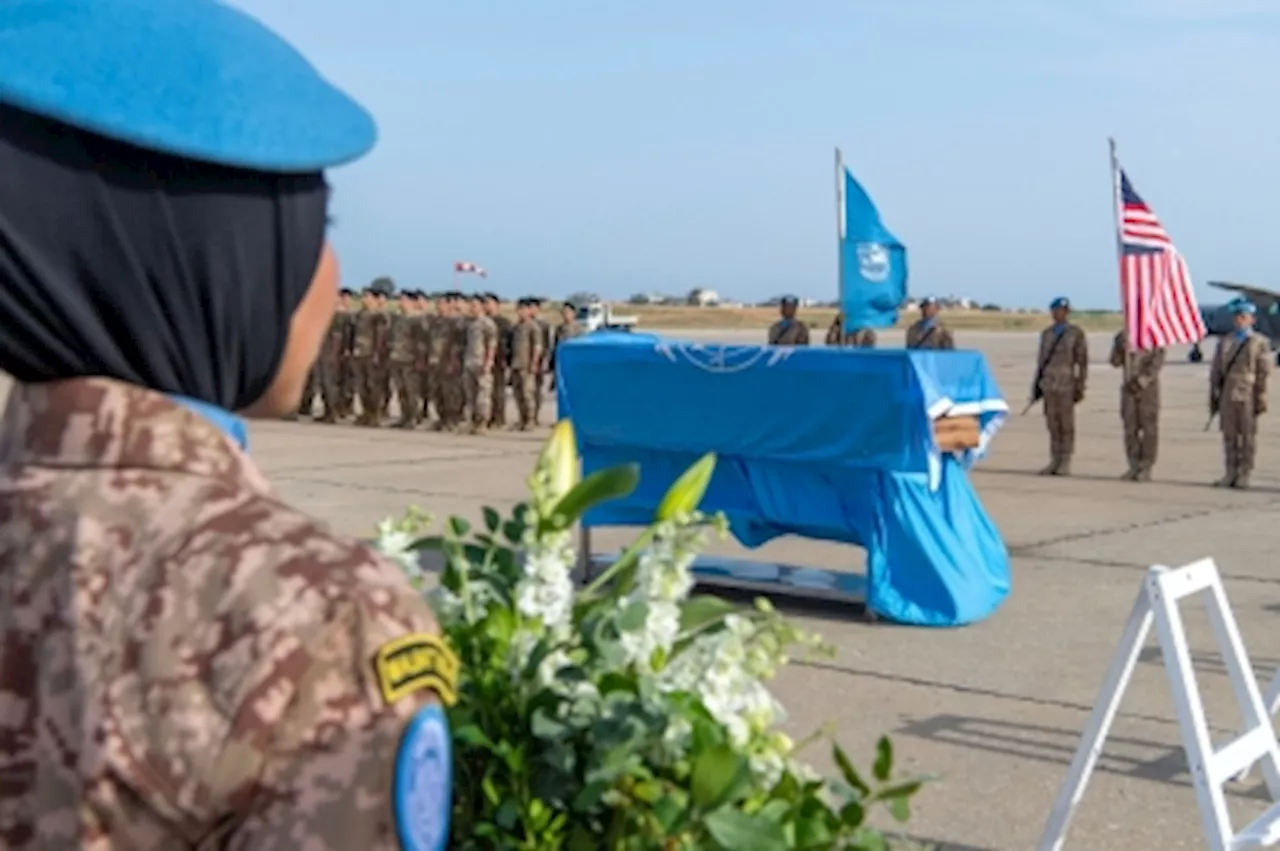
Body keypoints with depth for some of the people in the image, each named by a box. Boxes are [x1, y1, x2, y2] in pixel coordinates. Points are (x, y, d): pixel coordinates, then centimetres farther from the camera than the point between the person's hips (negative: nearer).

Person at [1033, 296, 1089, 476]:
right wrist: (1036, 384, 9)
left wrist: (1080, 388, -11)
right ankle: (1054, 462, 10)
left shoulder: (1077, 333, -5)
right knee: (1052, 422, 5)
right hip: (1049, 383, 5)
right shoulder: (1046, 333, 11)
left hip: (1067, 384, -5)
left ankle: (1065, 464, 3)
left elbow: (1082, 362, -6)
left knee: (1066, 423, -2)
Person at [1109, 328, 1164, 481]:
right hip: (1128, 387, 4)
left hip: (1148, 387, -4)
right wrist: (1119, 347, -12)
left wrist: (1141, 381, -19)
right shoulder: (1123, 336, 9)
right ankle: (1134, 466, 10)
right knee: (1130, 428, 4)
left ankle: (1146, 467, 1)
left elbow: (1157, 361, -10)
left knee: (1149, 428, -3)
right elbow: (1115, 362, 7)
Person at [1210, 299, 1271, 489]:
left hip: (1247, 396, -3)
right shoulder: (1224, 343, 13)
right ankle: (1230, 474, 11)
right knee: (1229, 435, 5)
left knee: (1248, 436, 0)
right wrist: (1213, 396, 7)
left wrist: (1261, 398, -9)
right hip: (1227, 395, 3)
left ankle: (1244, 475, 4)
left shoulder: (1259, 343, 3)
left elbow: (1264, 373, -2)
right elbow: (1215, 371, 12)